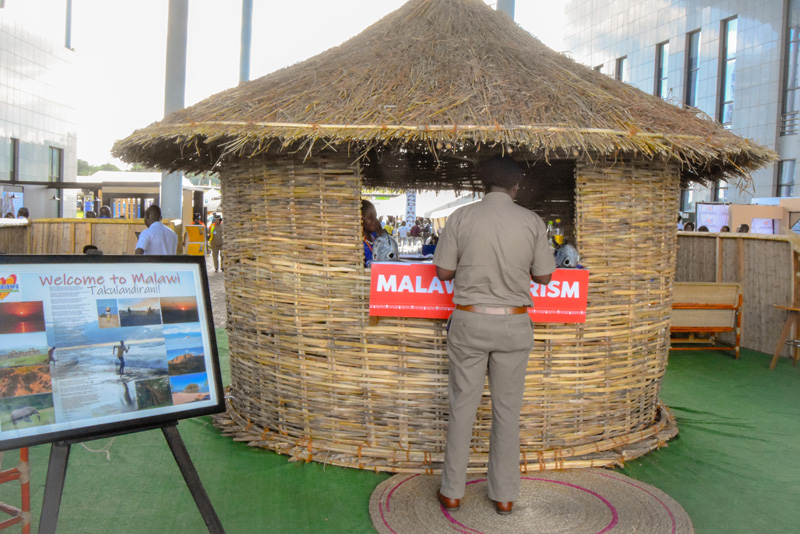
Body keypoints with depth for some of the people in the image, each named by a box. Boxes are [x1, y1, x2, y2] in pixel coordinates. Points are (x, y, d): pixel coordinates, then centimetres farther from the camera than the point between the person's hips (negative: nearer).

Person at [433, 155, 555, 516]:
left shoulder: (461, 217, -5)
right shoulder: (532, 222, -3)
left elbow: (443, 272, -1)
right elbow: (544, 276, 4)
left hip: (470, 320, 0)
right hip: (513, 324, 1)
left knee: (463, 406, 10)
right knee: (507, 410, 11)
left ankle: (452, 491, 20)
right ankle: (504, 495, 21)